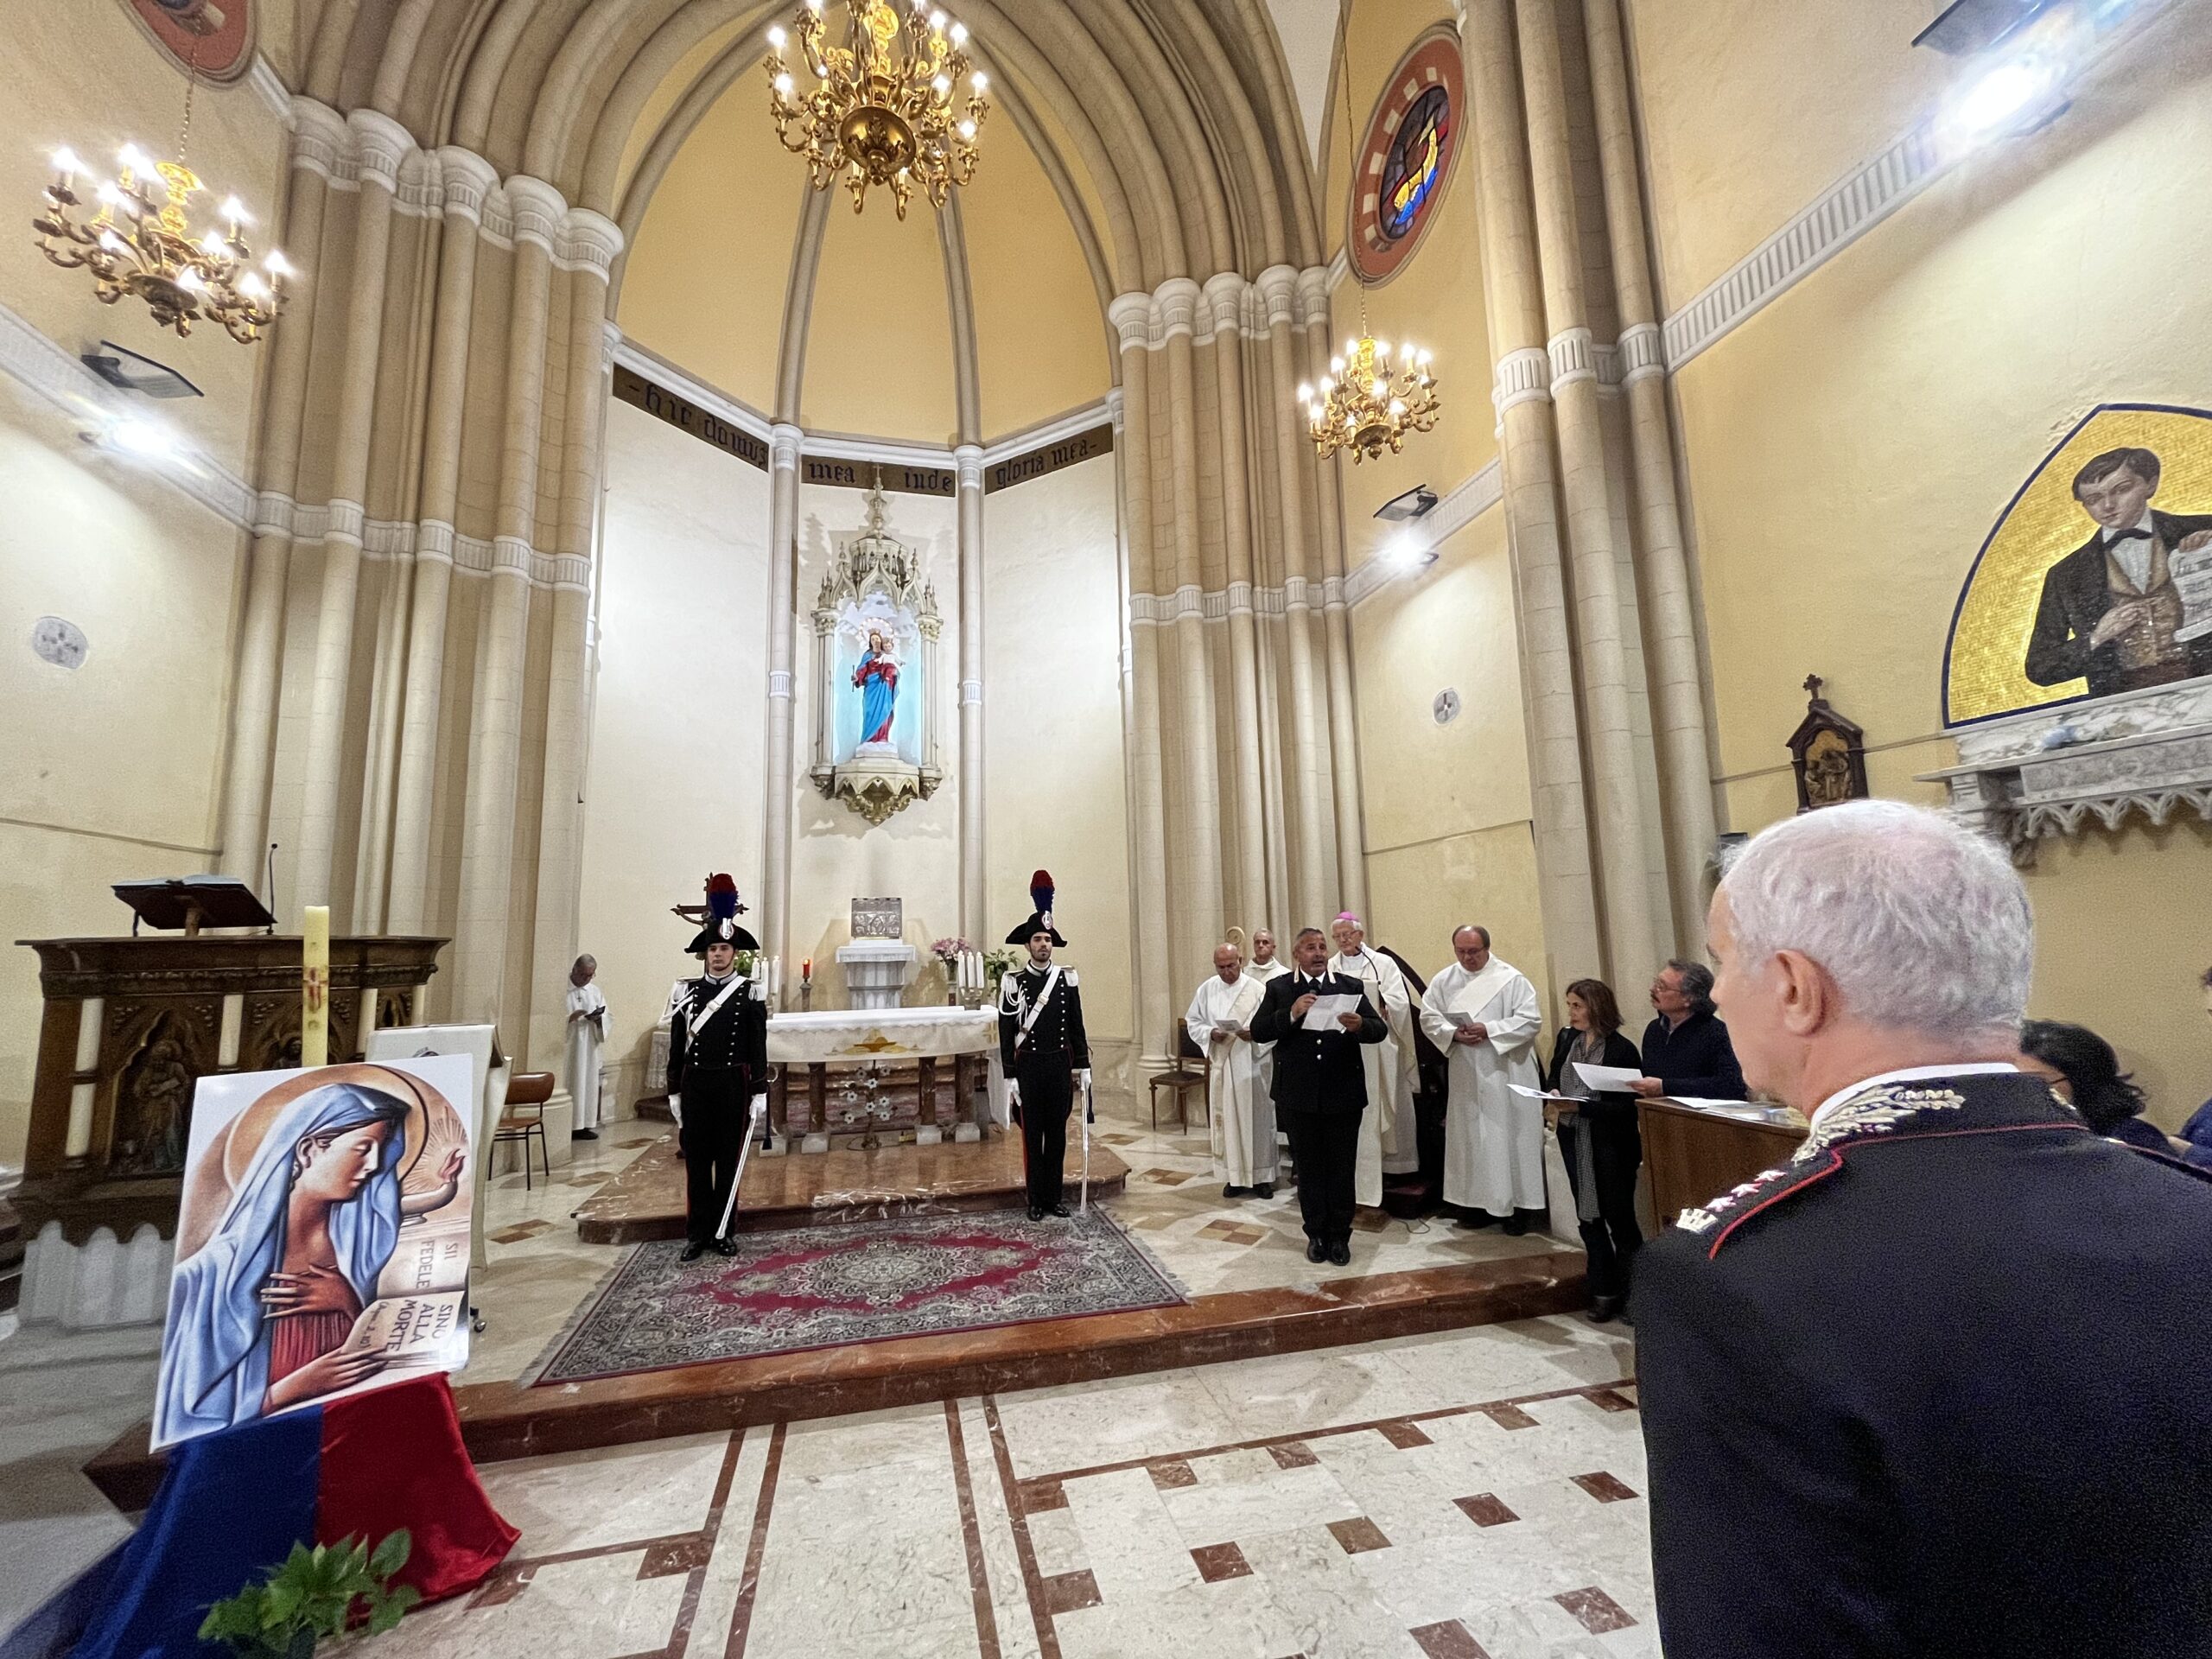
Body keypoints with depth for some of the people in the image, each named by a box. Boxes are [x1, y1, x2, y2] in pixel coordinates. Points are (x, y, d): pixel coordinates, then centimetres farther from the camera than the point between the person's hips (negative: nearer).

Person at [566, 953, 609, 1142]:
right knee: (569, 1085, -4)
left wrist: (599, 1019, -10)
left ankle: (583, 1124, 14)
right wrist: (570, 1017, -23)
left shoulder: (595, 992, 12)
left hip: (589, 1048, 5)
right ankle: (567, 1126, 3)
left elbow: (607, 1016, 11)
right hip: (568, 1047, -5)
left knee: (588, 1084, 7)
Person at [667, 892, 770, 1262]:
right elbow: (676, 1046, 7)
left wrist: (760, 1093, -5)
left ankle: (722, 1232, 20)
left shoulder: (750, 992, -1)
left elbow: (758, 1047, -2)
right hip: (695, 1084, 2)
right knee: (696, 1160, 8)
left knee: (729, 1161, 7)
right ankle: (697, 1235, 19)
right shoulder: (687, 991, 4)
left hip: (734, 1084, -1)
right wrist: (674, 1092, 5)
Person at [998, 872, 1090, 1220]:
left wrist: (1083, 1066, 3)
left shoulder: (1067, 978, 3)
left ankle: (1055, 1196, 22)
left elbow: (1077, 1026, 7)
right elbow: (1006, 1033, -4)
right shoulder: (1013, 982, -4)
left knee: (1058, 1132, 10)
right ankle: (1036, 1200, 18)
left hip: (1061, 1064, 2)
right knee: (1032, 1133, 6)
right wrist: (1010, 1077, -7)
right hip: (1028, 1065, -2)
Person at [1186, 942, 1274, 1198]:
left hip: (1253, 1063, -2)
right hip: (1222, 1064, 2)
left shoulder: (1258, 989, -5)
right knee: (1226, 1120, 6)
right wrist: (1211, 1033, -11)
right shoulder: (1207, 989, 4)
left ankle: (1262, 1176, 18)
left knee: (1257, 1119, 5)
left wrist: (1255, 1033, -23)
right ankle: (1235, 1176, 19)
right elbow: (1193, 1022, 7)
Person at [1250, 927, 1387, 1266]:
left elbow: (1380, 1029, -5)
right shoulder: (1278, 988, 1)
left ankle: (1339, 1236, 25)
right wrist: (1291, 1015, -24)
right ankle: (1316, 1234, 28)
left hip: (1344, 1095, 0)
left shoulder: (1351, 986, 3)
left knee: (1342, 1168, 10)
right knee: (1309, 1168, 13)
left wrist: (1360, 1025, -28)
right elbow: (1258, 1031, -8)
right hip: (1300, 1095, 0)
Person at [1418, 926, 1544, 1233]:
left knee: (1510, 1134, 2)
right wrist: (1453, 1033, -14)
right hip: (1467, 1075, 3)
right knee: (1469, 1136, 8)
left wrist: (1489, 1030, -19)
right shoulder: (1444, 981, 4)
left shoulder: (1512, 979, -6)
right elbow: (1429, 1017, 4)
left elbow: (1531, 1020, -11)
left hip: (1507, 1073, -3)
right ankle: (1476, 1203, 20)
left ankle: (1517, 1206, 15)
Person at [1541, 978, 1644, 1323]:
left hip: (1612, 1146, -6)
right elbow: (1553, 1075, 16)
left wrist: (1581, 1106, -25)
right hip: (1575, 1143, 6)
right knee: (1588, 1219, 13)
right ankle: (1604, 1293, 25)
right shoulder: (1566, 1038, 3)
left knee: (1620, 1220, 5)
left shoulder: (1622, 1050, -14)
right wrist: (1553, 1090, -5)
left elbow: (1626, 1106, -16)